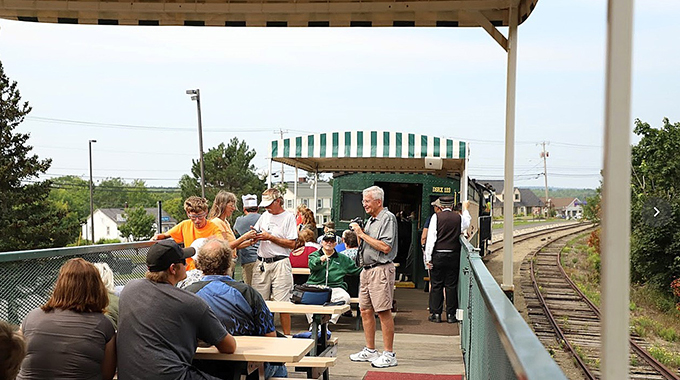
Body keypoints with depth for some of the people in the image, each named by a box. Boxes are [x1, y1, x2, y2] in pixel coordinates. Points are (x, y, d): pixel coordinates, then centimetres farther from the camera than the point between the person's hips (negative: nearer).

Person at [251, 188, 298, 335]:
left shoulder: (288, 217, -2)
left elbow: (292, 244, -9)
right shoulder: (265, 216, 15)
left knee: (282, 303, -6)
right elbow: (256, 237, 23)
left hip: (280, 263, -6)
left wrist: (270, 237, -9)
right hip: (262, 264, 6)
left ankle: (287, 335, 1)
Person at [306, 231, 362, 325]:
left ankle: (329, 322, -21)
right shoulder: (314, 255, 16)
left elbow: (357, 270, 30)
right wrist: (320, 260, -31)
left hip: (335, 288, 1)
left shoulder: (342, 259, 24)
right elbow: (312, 265, -8)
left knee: (345, 297, -30)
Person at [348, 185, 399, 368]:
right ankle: (370, 351, 21)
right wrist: (359, 234, 5)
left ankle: (389, 354, -3)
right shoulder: (370, 220, 18)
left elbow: (385, 247, -19)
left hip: (381, 269, -9)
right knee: (365, 311, 11)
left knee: (384, 312, -7)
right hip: (367, 269, 9)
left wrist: (362, 234, -13)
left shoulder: (388, 218, -9)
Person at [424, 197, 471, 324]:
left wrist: (428, 258, -5)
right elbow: (467, 223, 27)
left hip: (438, 255, -2)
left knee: (436, 285, 5)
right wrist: (465, 208, 43)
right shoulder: (459, 217, 2)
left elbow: (431, 238, -8)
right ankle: (451, 315, 9)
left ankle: (435, 314, 7)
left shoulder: (436, 216, -5)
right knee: (451, 286, 7)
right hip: (453, 256, 2)